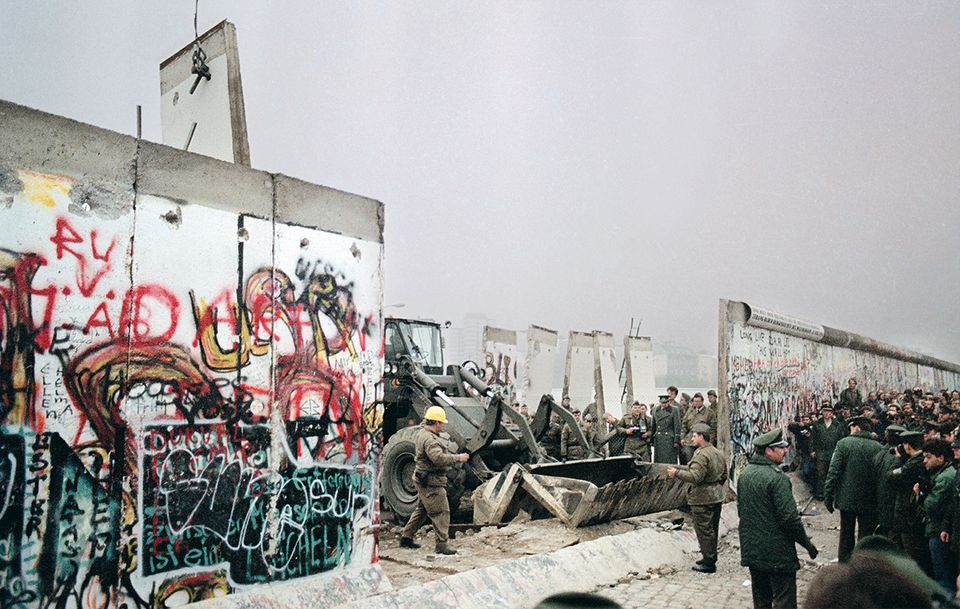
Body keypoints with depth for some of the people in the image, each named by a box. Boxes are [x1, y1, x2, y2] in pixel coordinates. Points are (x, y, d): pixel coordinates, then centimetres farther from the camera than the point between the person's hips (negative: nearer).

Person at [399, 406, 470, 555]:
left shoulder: (423, 432, 8)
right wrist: (458, 458, -26)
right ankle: (442, 545, -2)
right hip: (431, 482, -11)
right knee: (441, 512, -5)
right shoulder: (429, 439, -24)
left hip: (424, 481, 11)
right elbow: (439, 458, -34)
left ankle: (406, 537, 29)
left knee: (422, 509, 22)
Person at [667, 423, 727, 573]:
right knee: (712, 529, 17)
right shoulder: (718, 453, 10)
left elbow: (695, 477, -28)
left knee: (704, 530, -1)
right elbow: (724, 475, 19)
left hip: (702, 499, -10)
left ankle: (708, 562, 4)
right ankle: (710, 558, 27)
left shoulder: (701, 455, -21)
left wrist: (676, 473, -20)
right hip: (716, 497, 10)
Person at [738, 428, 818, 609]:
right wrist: (807, 543, -7)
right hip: (777, 553, -8)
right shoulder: (777, 478, -19)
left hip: (751, 551, 8)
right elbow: (790, 518, -21)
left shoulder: (745, 474, 6)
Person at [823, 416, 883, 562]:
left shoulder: (843, 443, -9)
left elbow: (834, 471, -12)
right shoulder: (878, 448, -6)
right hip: (869, 500, 0)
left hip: (847, 498, 0)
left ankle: (843, 562, 24)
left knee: (846, 533, 16)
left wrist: (828, 496, -6)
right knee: (866, 535, 10)